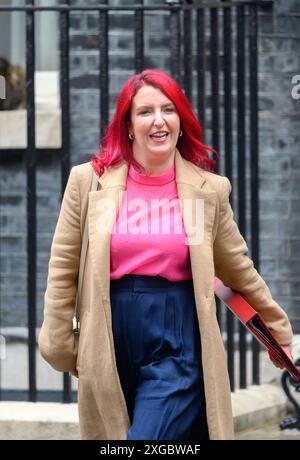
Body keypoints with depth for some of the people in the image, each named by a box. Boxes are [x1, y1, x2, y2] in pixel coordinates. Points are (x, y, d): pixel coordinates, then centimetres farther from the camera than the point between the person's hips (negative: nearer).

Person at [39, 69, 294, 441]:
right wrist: (59, 345, 4)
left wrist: (278, 329, 22)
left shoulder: (209, 189, 3)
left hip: (179, 344, -2)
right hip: (111, 341, 2)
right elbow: (63, 270, 5)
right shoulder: (89, 180, 1)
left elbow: (239, 271, 15)